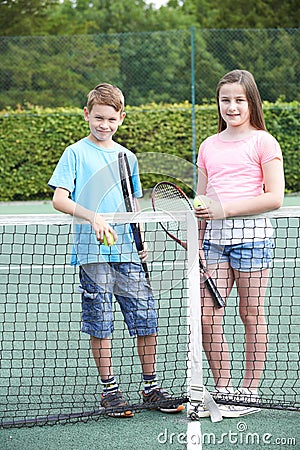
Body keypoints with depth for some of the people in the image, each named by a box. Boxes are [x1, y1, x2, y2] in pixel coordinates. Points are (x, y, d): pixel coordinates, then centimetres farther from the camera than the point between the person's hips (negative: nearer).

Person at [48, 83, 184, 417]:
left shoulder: (127, 157, 14)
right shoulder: (76, 153, 0)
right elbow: (59, 199, -9)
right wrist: (92, 217, -24)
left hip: (128, 252, 4)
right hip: (93, 252, -4)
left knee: (146, 319, 1)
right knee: (100, 324, 1)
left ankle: (151, 388, 12)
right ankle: (109, 389, 13)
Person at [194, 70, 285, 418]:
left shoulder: (263, 141, -2)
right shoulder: (208, 147, 14)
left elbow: (274, 197, -9)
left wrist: (225, 209, -14)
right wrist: (196, 242, 10)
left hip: (251, 235, -5)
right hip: (214, 237, 5)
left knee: (251, 315, 2)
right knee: (207, 317, -2)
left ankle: (250, 392, 11)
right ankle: (222, 390, 10)